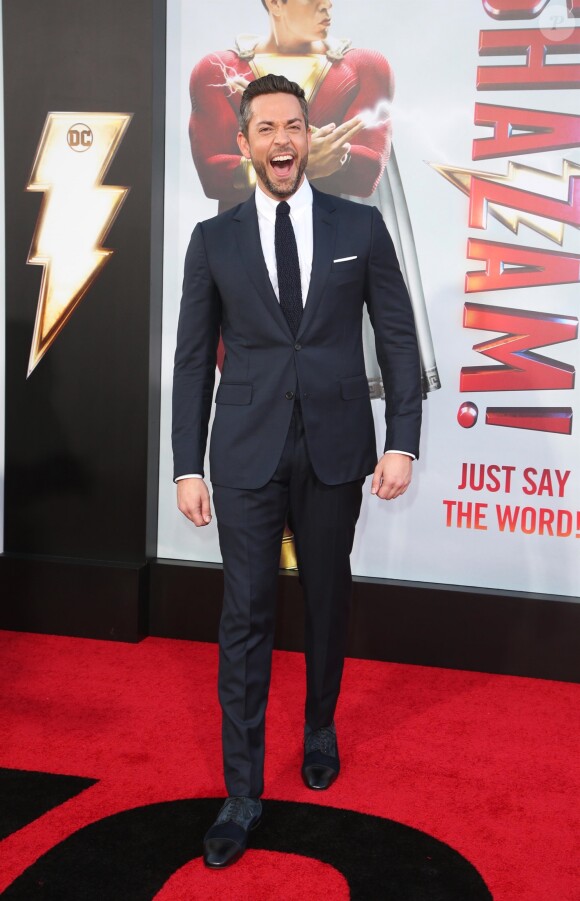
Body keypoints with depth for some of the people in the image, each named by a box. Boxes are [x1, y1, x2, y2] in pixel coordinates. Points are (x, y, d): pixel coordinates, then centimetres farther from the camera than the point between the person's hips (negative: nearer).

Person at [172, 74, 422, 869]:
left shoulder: (361, 227, 2)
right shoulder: (214, 239, 2)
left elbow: (398, 339, 2)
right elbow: (193, 358, 3)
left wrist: (402, 442, -6)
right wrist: (187, 466, -1)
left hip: (336, 451, 1)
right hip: (246, 455, 0)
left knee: (328, 602, 15)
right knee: (246, 616, 1)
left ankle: (321, 729, 41)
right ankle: (243, 791, 13)